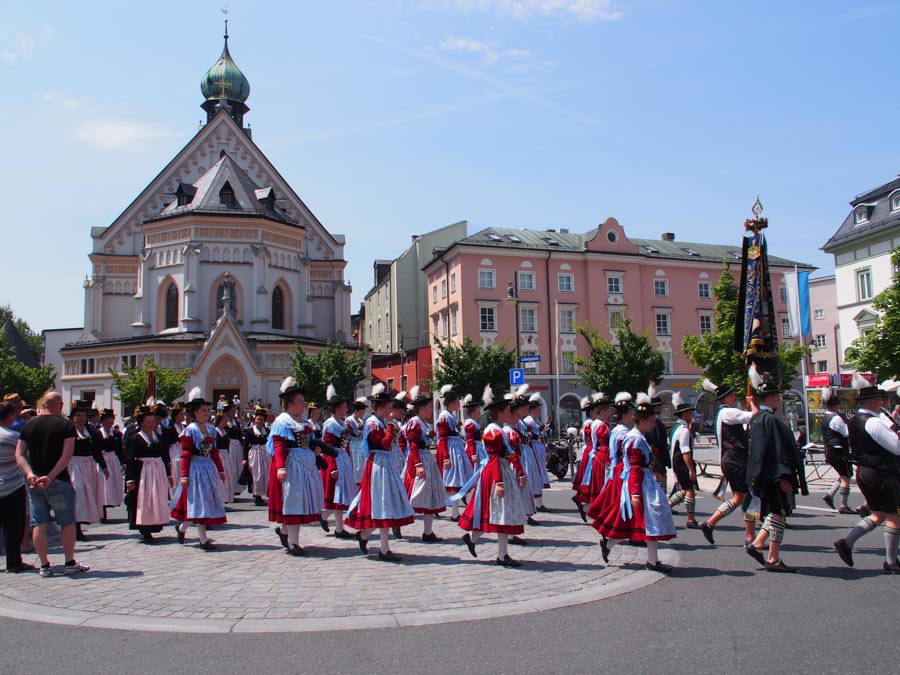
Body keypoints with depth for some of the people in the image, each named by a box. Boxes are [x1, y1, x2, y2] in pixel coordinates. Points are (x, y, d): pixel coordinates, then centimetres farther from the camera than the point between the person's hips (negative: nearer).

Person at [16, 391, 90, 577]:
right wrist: (50, 477, -15)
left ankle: (44, 566, 12)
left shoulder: (29, 425, 7)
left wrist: (29, 473, -10)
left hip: (34, 481, 4)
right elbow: (66, 455, -15)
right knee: (67, 523, 7)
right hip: (59, 481, -4)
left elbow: (19, 454, 0)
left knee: (39, 524, 8)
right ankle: (70, 563, 10)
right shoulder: (66, 425, -5)